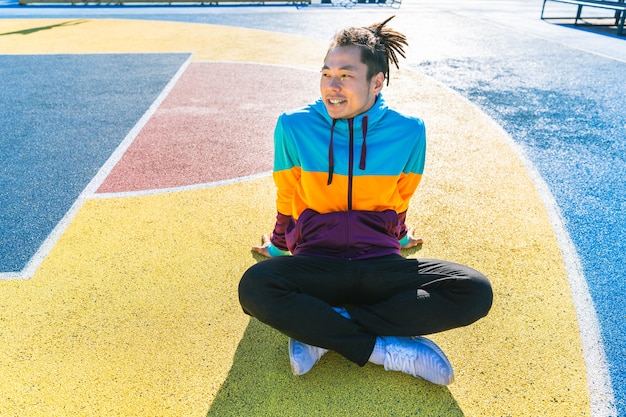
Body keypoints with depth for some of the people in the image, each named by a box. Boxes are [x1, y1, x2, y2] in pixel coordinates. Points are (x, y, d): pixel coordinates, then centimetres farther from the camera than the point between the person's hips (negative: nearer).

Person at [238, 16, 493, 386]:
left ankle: (318, 329, -19)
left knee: (476, 292, -22)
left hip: (379, 265, 2)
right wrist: (279, 246, 22)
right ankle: (385, 348, -19)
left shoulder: (408, 131, -6)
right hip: (316, 263, -1)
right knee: (254, 288, -33)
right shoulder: (294, 126, -7)